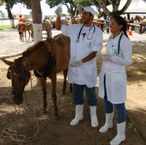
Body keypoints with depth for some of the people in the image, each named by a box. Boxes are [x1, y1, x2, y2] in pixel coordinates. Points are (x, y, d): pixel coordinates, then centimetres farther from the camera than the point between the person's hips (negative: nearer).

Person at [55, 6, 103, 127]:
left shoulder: (97, 32, -11)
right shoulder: (75, 28, 1)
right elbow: (59, 27, 11)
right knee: (77, 93, 16)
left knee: (91, 93, 11)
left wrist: (81, 61, -27)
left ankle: (93, 116, 32)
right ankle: (78, 115, 35)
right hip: (75, 67, 4)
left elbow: (94, 53, -15)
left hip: (88, 68, -3)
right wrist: (58, 15, -7)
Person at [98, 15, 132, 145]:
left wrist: (111, 58, -27)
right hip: (106, 74, 8)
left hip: (116, 76, -8)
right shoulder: (110, 38, 7)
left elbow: (128, 61, -17)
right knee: (107, 100, 21)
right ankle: (108, 123, 44)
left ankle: (121, 134, 17)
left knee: (118, 104, 3)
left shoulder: (124, 41, -16)